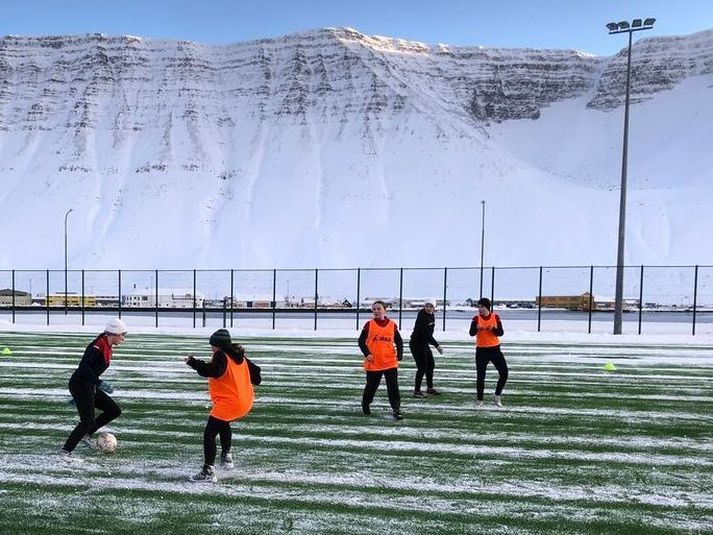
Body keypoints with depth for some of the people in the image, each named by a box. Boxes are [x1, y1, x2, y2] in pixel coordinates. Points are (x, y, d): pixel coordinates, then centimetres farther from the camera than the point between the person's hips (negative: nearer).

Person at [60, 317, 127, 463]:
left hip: (89, 387, 10)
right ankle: (65, 452, -4)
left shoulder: (108, 347, 11)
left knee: (115, 411, 8)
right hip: (79, 385, -10)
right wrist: (99, 383, -35)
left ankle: (85, 435, 18)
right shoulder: (98, 345, -18)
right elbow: (84, 366, -28)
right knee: (89, 421, -13)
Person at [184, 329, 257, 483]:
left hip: (228, 403, -10)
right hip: (245, 403, 10)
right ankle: (226, 456, 38)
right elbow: (255, 373, 20)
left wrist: (192, 362, -27)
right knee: (224, 424, 34)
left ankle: (208, 471, -12)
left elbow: (213, 371, -31)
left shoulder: (221, 356, -12)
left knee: (209, 434, -7)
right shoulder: (240, 357, 14)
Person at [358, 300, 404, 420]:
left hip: (390, 362, 0)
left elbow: (399, 342, 8)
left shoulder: (392, 325, 2)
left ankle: (396, 409, 2)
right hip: (373, 363, 0)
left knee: (393, 386, -4)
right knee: (371, 386, 14)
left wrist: (399, 354, -6)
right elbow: (361, 341, 1)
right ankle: (365, 403, 38)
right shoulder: (369, 325, -1)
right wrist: (367, 353, -12)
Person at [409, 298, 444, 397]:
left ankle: (430, 388, 33)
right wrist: (437, 345, -24)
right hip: (416, 344, -10)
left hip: (424, 344, 10)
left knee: (431, 365, 18)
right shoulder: (421, 316, -22)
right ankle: (416, 391, 3)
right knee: (422, 367, -7)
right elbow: (425, 333, -26)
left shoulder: (432, 315, 6)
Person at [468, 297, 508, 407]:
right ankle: (479, 400, 16)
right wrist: (476, 328, -38)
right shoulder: (476, 318, -5)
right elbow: (471, 333, -17)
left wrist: (494, 329, -22)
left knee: (504, 373, -2)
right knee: (480, 376, 2)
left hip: (495, 349, 2)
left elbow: (501, 333, -2)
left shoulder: (495, 317, -1)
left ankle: (497, 396, 17)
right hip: (481, 350, -1)